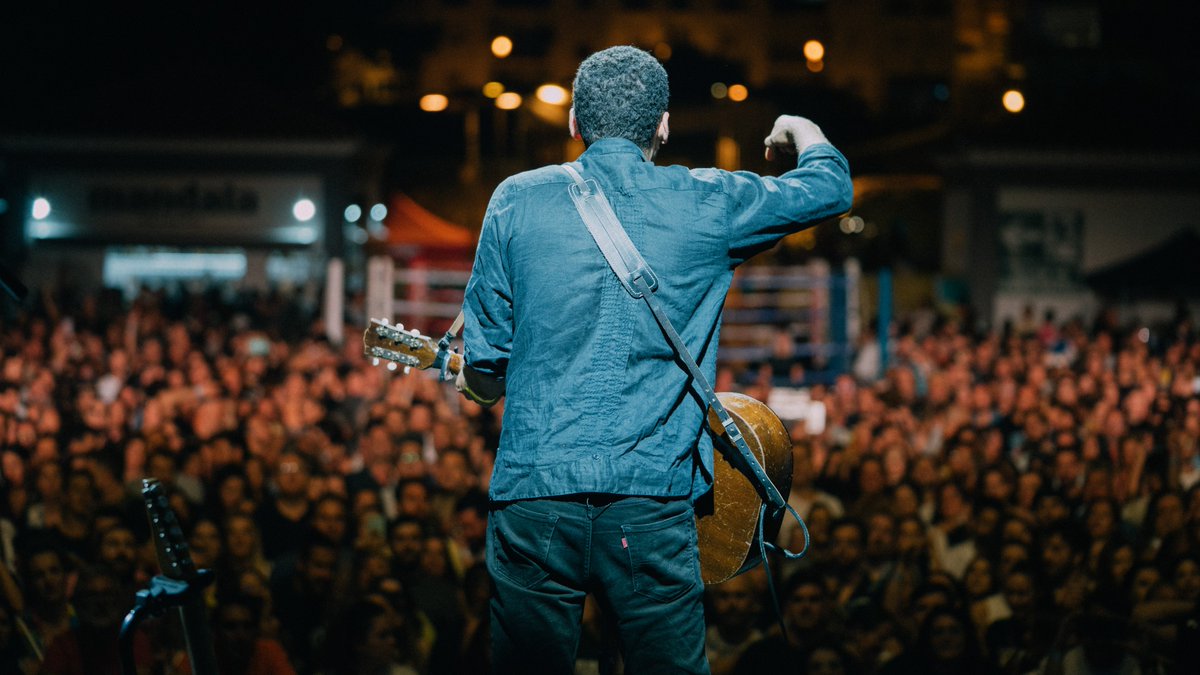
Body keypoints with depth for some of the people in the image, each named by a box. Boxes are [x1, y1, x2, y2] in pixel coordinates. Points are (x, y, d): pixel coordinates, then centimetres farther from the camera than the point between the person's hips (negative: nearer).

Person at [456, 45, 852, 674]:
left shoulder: (517, 200, 4)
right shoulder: (705, 203, 4)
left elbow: (484, 360, 5)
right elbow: (831, 186, 20)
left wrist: (480, 387, 30)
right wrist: (802, 132, 42)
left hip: (533, 488, 1)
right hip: (652, 503, -1)